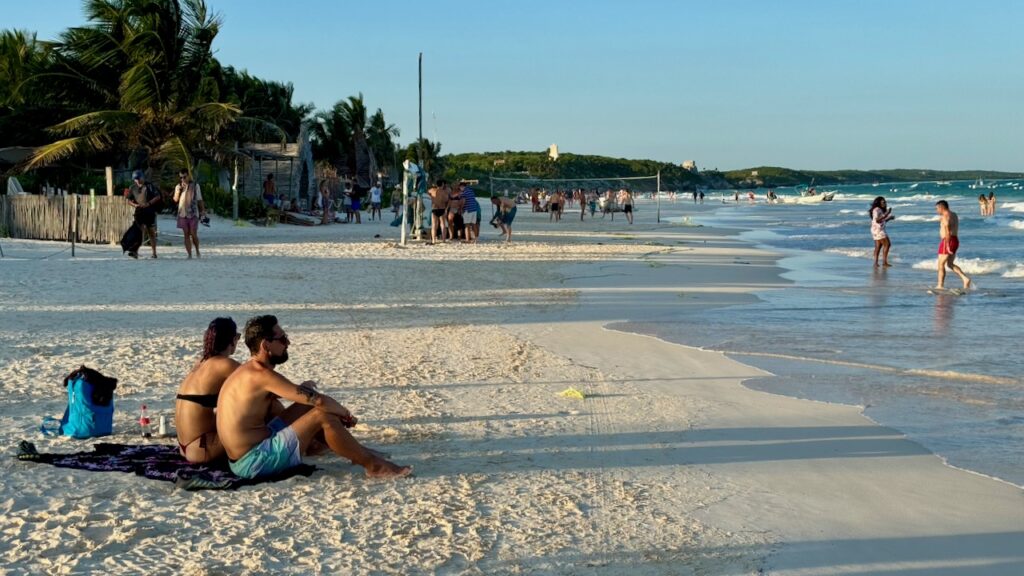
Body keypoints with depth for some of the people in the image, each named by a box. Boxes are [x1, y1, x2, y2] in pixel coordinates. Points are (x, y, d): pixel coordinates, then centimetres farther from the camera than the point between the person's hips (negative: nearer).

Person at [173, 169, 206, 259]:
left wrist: (203, 211, 1)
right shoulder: (178, 187, 10)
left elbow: (199, 200, 5)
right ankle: (189, 255, 4)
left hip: (193, 213, -3)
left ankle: (197, 251, 17)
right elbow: (176, 199, 1)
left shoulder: (195, 185, 3)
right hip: (182, 214, 3)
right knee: (186, 235, 2)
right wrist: (179, 189, -10)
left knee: (193, 234, -6)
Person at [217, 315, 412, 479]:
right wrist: (344, 413, -4)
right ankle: (372, 465, -1)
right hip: (253, 462, -10)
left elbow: (279, 414, 20)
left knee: (309, 407, 15)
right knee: (323, 415, -14)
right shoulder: (262, 375, -20)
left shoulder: (252, 372, 12)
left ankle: (358, 452, 24)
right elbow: (321, 401, -24)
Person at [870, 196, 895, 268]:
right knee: (887, 244, -11)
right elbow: (877, 220, -24)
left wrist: (889, 218, 10)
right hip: (877, 229, -10)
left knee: (878, 246, 7)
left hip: (880, 230, 10)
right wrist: (886, 214, -24)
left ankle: (876, 263, 5)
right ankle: (884, 262, -12)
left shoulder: (880, 210, 17)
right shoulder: (877, 209, -13)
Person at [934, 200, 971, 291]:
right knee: (950, 264, 15)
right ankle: (965, 279, 0)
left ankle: (940, 286, 4)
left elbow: (947, 231, -22)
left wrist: (947, 245, -25)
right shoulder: (954, 215, 15)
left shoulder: (945, 216, -14)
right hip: (955, 240, 9)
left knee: (941, 264, 1)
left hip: (947, 241, -9)